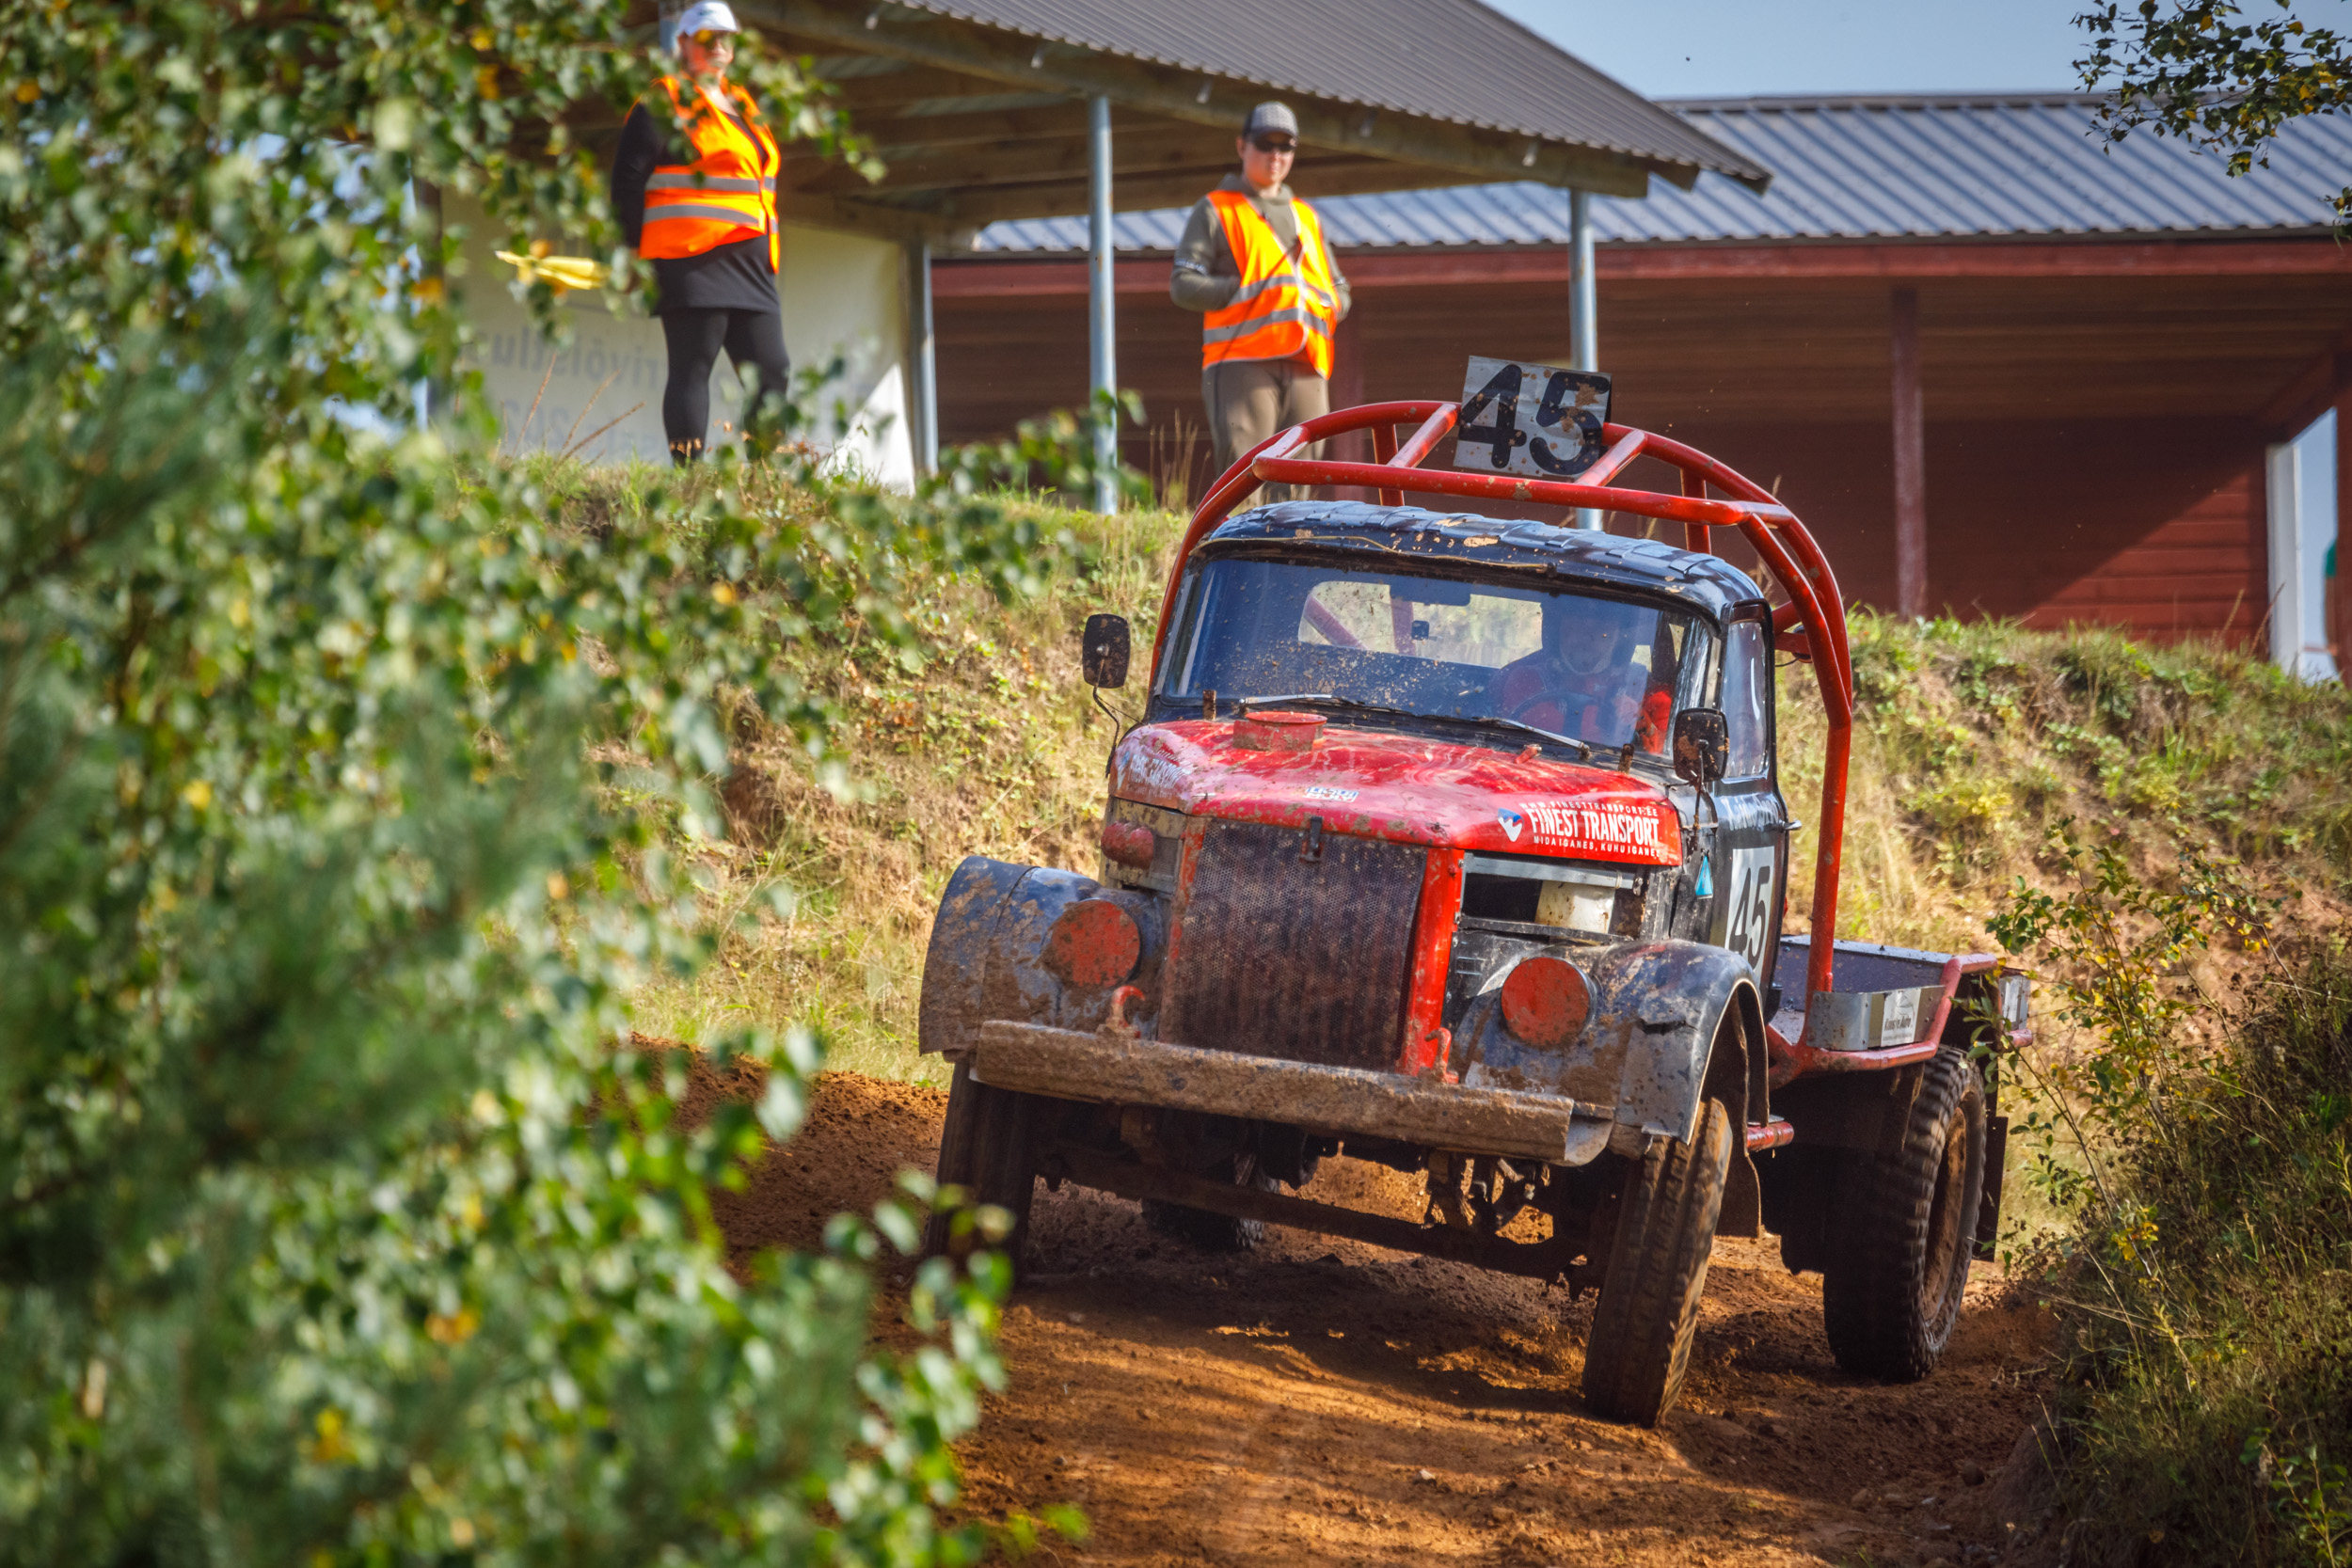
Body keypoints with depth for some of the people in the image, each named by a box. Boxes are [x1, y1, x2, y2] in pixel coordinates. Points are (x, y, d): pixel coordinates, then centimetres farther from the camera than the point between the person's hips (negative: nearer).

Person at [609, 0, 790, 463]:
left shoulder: (742, 108, 24)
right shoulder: (662, 105, 0)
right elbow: (627, 181, -5)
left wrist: (770, 257, 22)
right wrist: (633, 254, -11)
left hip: (749, 267, 8)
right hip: (692, 263, -8)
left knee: (772, 373, 1)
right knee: (692, 370, -8)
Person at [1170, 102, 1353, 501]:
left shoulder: (1306, 216, 28)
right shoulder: (1215, 210, 10)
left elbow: (1338, 289, 32)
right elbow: (1183, 285, -1)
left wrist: (1329, 305, 8)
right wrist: (1247, 290, -11)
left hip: (1306, 368, 6)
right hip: (1242, 362, -5)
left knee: (1295, 485, 2)